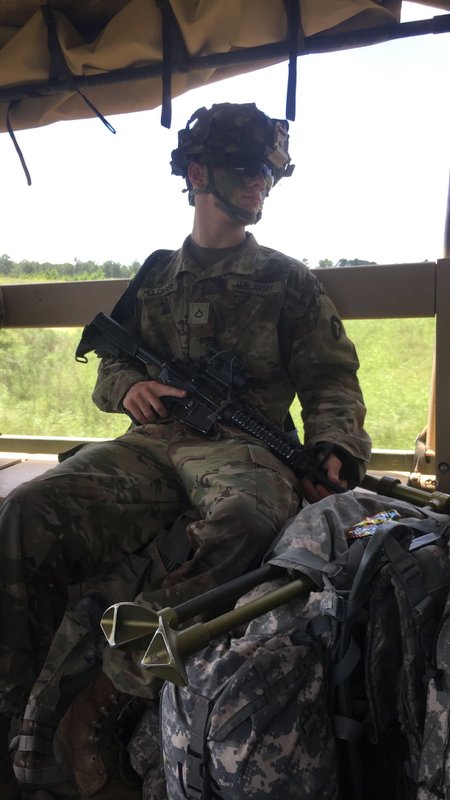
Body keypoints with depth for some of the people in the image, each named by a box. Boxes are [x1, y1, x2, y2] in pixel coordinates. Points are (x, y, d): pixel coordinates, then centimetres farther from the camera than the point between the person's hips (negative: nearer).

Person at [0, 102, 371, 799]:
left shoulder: (288, 281, 15)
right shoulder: (154, 280, 20)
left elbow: (332, 382, 10)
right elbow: (109, 372, 25)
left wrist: (334, 452, -11)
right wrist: (130, 387, 0)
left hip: (243, 446, -2)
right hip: (151, 441, 3)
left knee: (242, 523, -39)